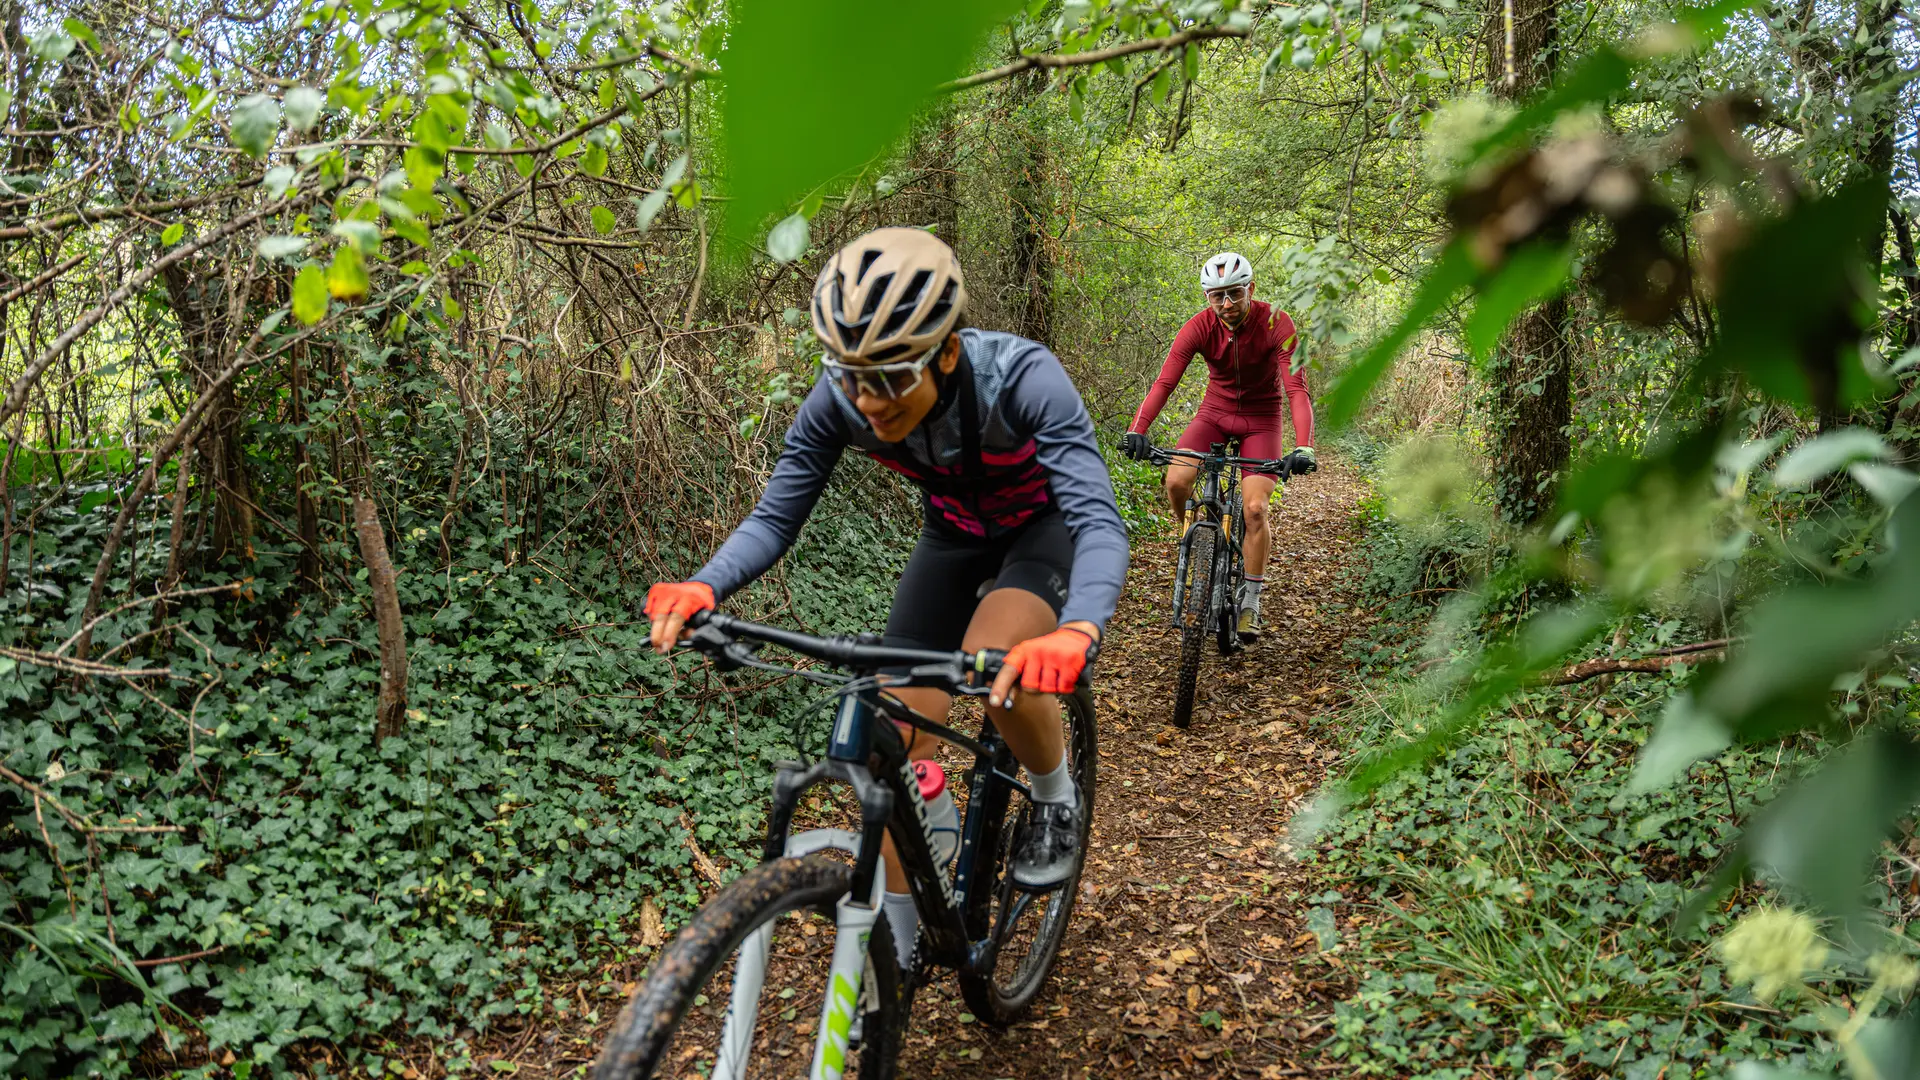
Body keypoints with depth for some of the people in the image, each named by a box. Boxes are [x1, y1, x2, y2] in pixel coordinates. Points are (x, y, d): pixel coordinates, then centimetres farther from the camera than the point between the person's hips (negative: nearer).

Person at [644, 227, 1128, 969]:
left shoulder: (1022, 379, -37)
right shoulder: (840, 401, -26)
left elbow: (1099, 522, -44)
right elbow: (773, 519, -20)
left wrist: (1076, 632, -64)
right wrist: (701, 588, -41)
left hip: (1048, 524, -3)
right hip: (954, 534, 4)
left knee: (997, 662, -34)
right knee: (898, 733, -8)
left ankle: (1056, 800, -1)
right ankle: (895, 947, 9)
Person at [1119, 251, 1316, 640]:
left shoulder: (1275, 324, -24)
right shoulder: (1199, 327, -19)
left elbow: (1297, 389, -30)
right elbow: (1165, 382, -27)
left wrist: (1303, 447, -45)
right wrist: (1137, 430, -43)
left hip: (1261, 419, -2)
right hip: (1215, 412, 2)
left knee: (1255, 509, -16)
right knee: (1176, 481, -23)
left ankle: (1251, 600, 1)